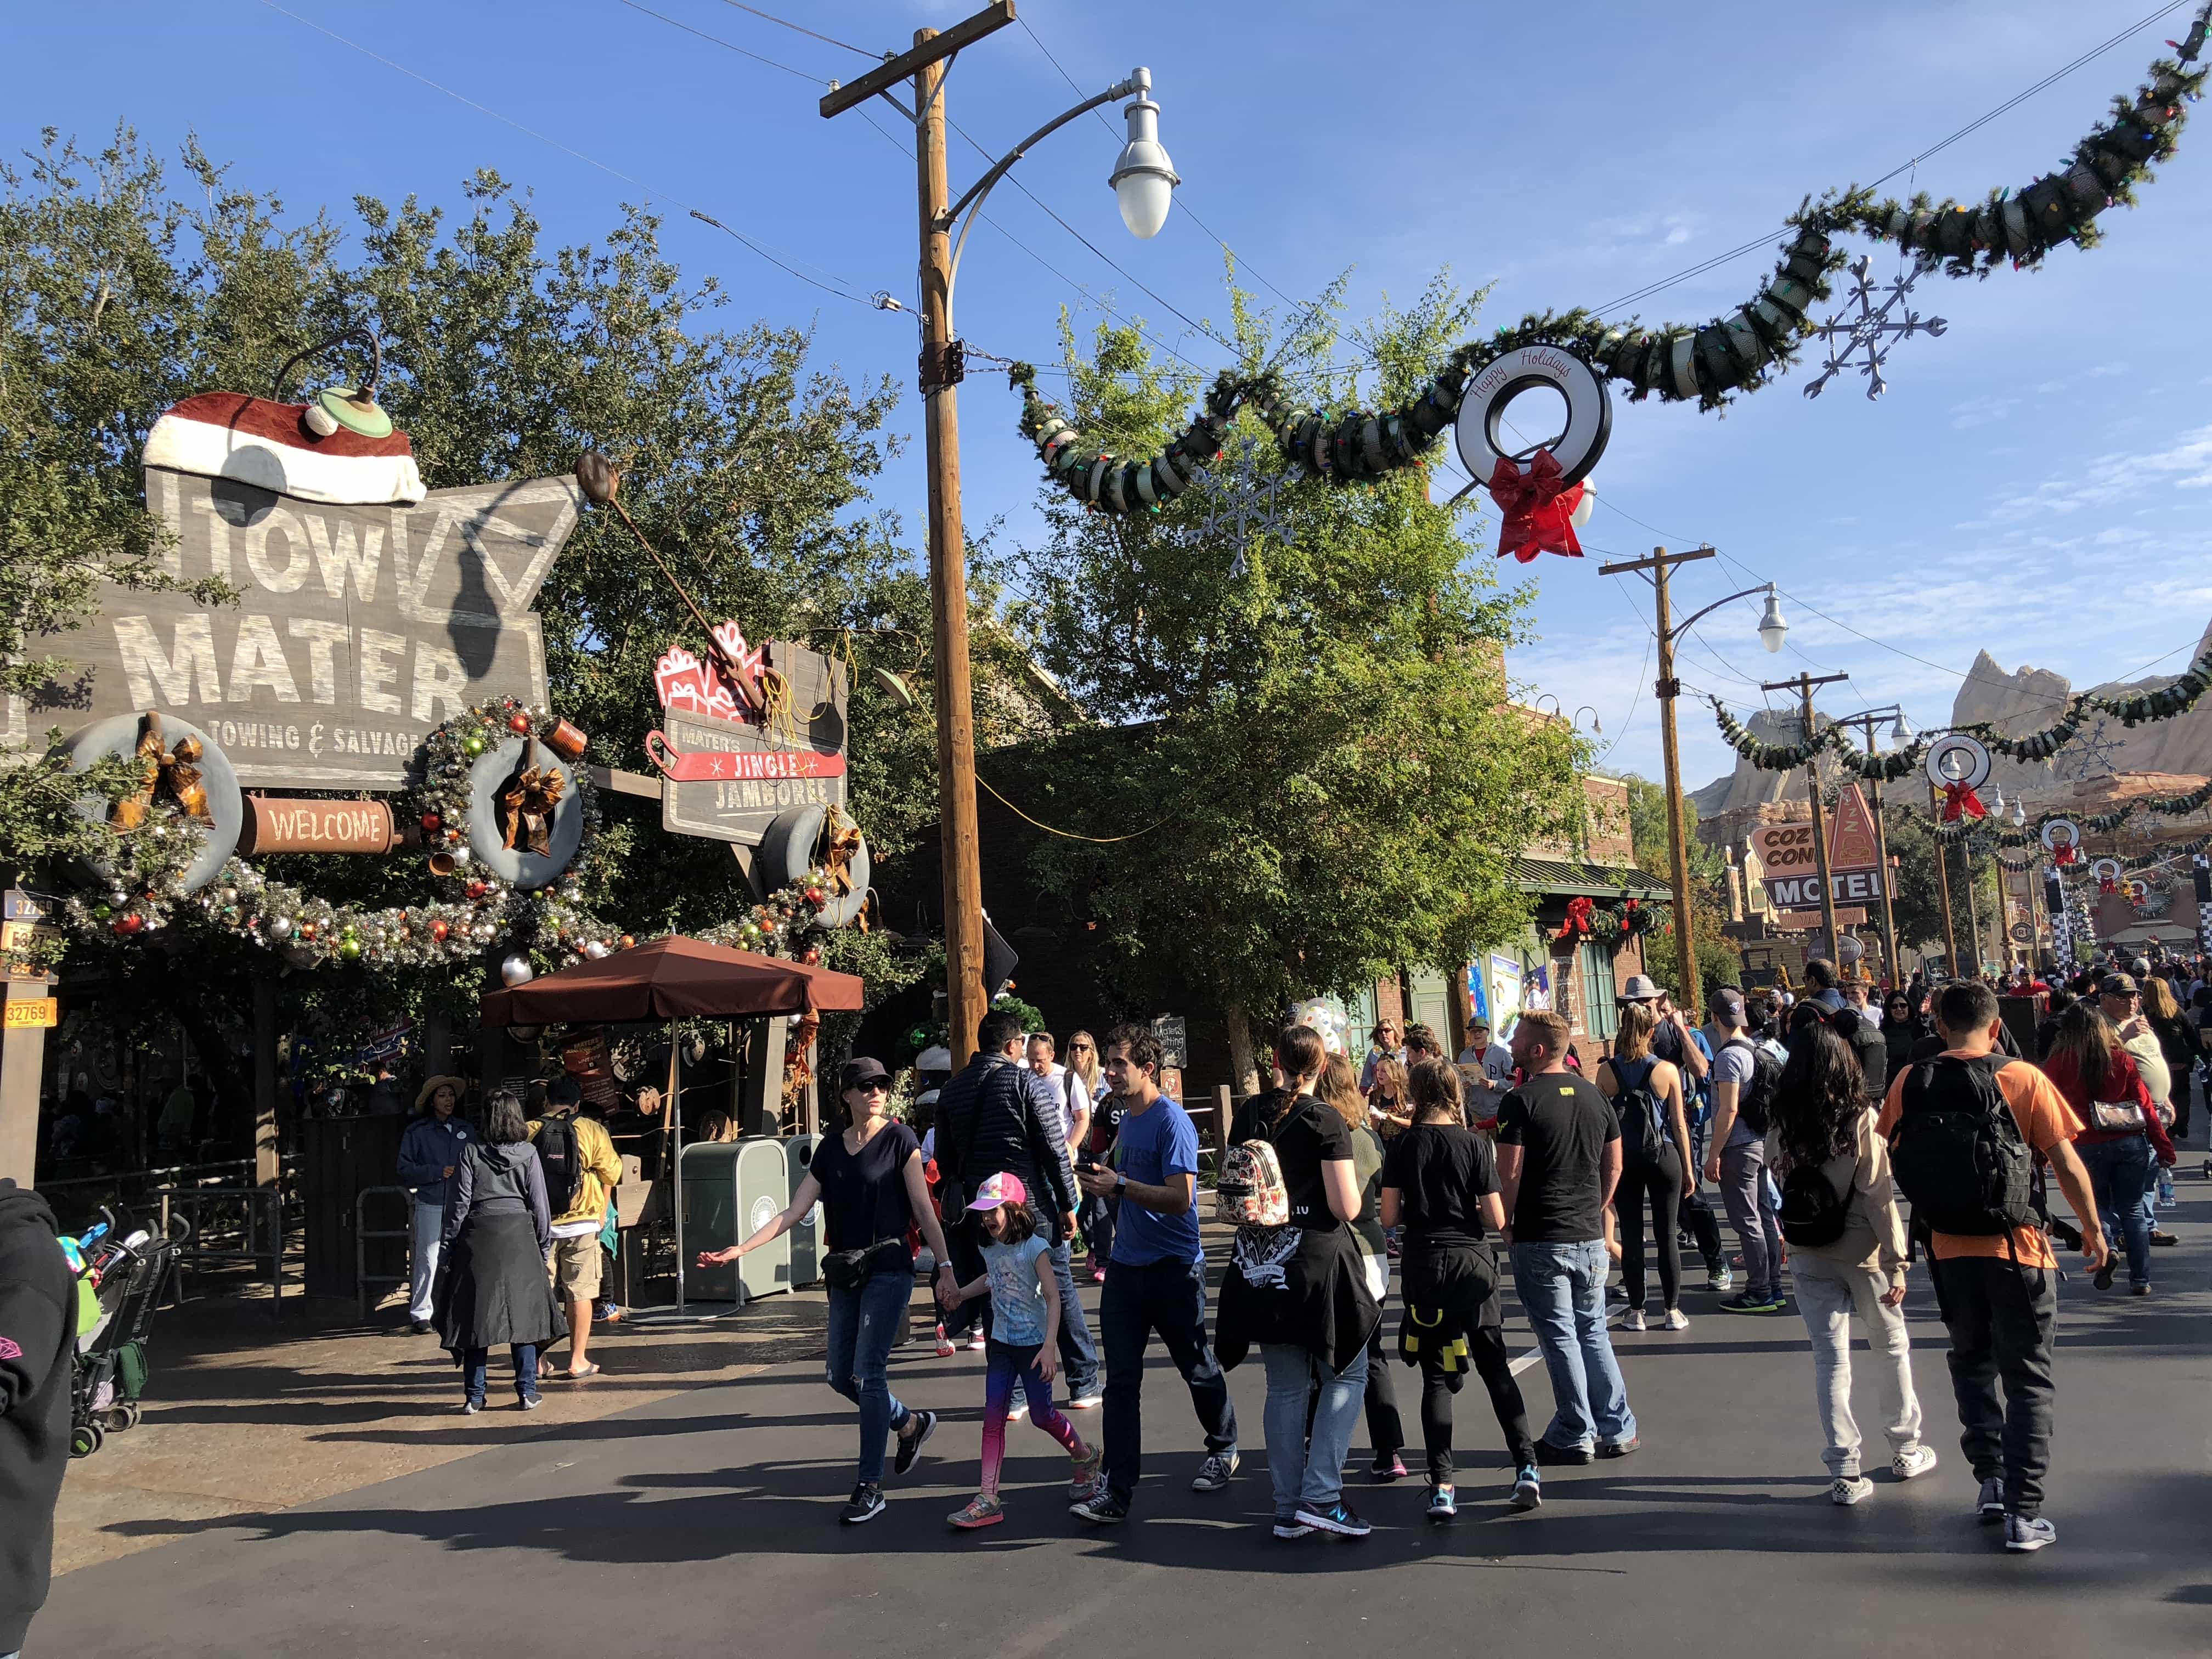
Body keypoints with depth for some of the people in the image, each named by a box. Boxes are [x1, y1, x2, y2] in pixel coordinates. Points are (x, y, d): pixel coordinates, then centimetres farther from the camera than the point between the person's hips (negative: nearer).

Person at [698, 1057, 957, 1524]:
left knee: (867, 1373, -10)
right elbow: (794, 1213, 4)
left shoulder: (900, 1140, -6)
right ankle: (912, 1424, 33)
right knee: (841, 1375, 9)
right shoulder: (830, 1148, 7)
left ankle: (869, 1487, 0)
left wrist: (945, 1266, -16)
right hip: (844, 1272, 6)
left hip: (888, 1267, -6)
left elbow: (924, 1210, -9)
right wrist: (740, 1249, -5)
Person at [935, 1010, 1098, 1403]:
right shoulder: (1026, 1081, -7)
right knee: (1061, 1290, 7)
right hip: (1031, 1201, -4)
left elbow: (945, 1158, 12)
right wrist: (1067, 1204, -4)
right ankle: (1084, 1385, 13)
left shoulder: (951, 1090, 8)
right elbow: (1054, 1149, -9)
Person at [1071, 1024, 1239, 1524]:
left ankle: (1223, 1450, 36)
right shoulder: (1126, 1119, 10)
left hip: (1173, 1268, -7)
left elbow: (1179, 1198, -23)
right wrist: (1103, 1179, 2)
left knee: (1198, 1368, 12)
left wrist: (1121, 1185, -23)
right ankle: (1116, 1489, 4)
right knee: (1121, 1380, 2)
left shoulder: (1172, 1121, -16)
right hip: (1126, 1266, 7)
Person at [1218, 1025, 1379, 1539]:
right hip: (1318, 1263, -5)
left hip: (1261, 1265, 5)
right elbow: (1346, 1207, -13)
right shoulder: (1325, 1121, -12)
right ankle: (1320, 1495, 1)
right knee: (1347, 1375, 10)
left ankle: (1289, 1508, 16)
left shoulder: (1248, 1115, 4)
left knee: (1285, 1388, 13)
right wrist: (1349, 1177, 4)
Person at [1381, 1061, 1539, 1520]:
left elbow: (1389, 1217, -5)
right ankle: (1527, 1468, 11)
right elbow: (1496, 1220, -6)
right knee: (1495, 1366, 15)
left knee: (1436, 1378, 7)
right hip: (1473, 1262, 0)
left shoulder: (1402, 1146, -3)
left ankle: (1442, 1488, 2)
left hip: (1423, 1266, 0)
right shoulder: (1475, 1144, -4)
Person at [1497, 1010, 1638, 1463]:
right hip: (1590, 1238, 6)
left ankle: (1574, 1437, 10)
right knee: (1593, 1331, 16)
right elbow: (1614, 1165, 11)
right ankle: (1617, 1430, 19)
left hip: (1540, 1240, -6)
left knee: (1560, 1336, 3)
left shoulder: (1522, 1101, -13)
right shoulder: (1594, 1096, 7)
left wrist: (1507, 1224, -3)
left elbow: (1508, 1175, -16)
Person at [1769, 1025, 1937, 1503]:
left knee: (1830, 1360, 7)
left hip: (1810, 1258, 2)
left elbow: (1783, 1183, -2)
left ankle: (1845, 1472, 8)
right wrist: (1897, 1263, -9)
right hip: (1862, 1253, -2)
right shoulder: (1862, 1121, -12)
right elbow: (1879, 1198, -12)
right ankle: (1905, 1451, 33)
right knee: (1892, 1347, 19)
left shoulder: (1784, 1128, -4)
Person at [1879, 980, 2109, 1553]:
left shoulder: (1909, 1083, -4)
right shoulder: (2024, 1080, -11)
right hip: (2017, 1250, -2)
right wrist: (2093, 1228, 7)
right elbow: (2068, 1166, -8)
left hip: (1949, 1250, 3)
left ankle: (1990, 1480, 25)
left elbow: (1891, 1160, 5)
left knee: (1971, 1363, 24)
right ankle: (2022, 1514, 8)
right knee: (2028, 1379, 8)